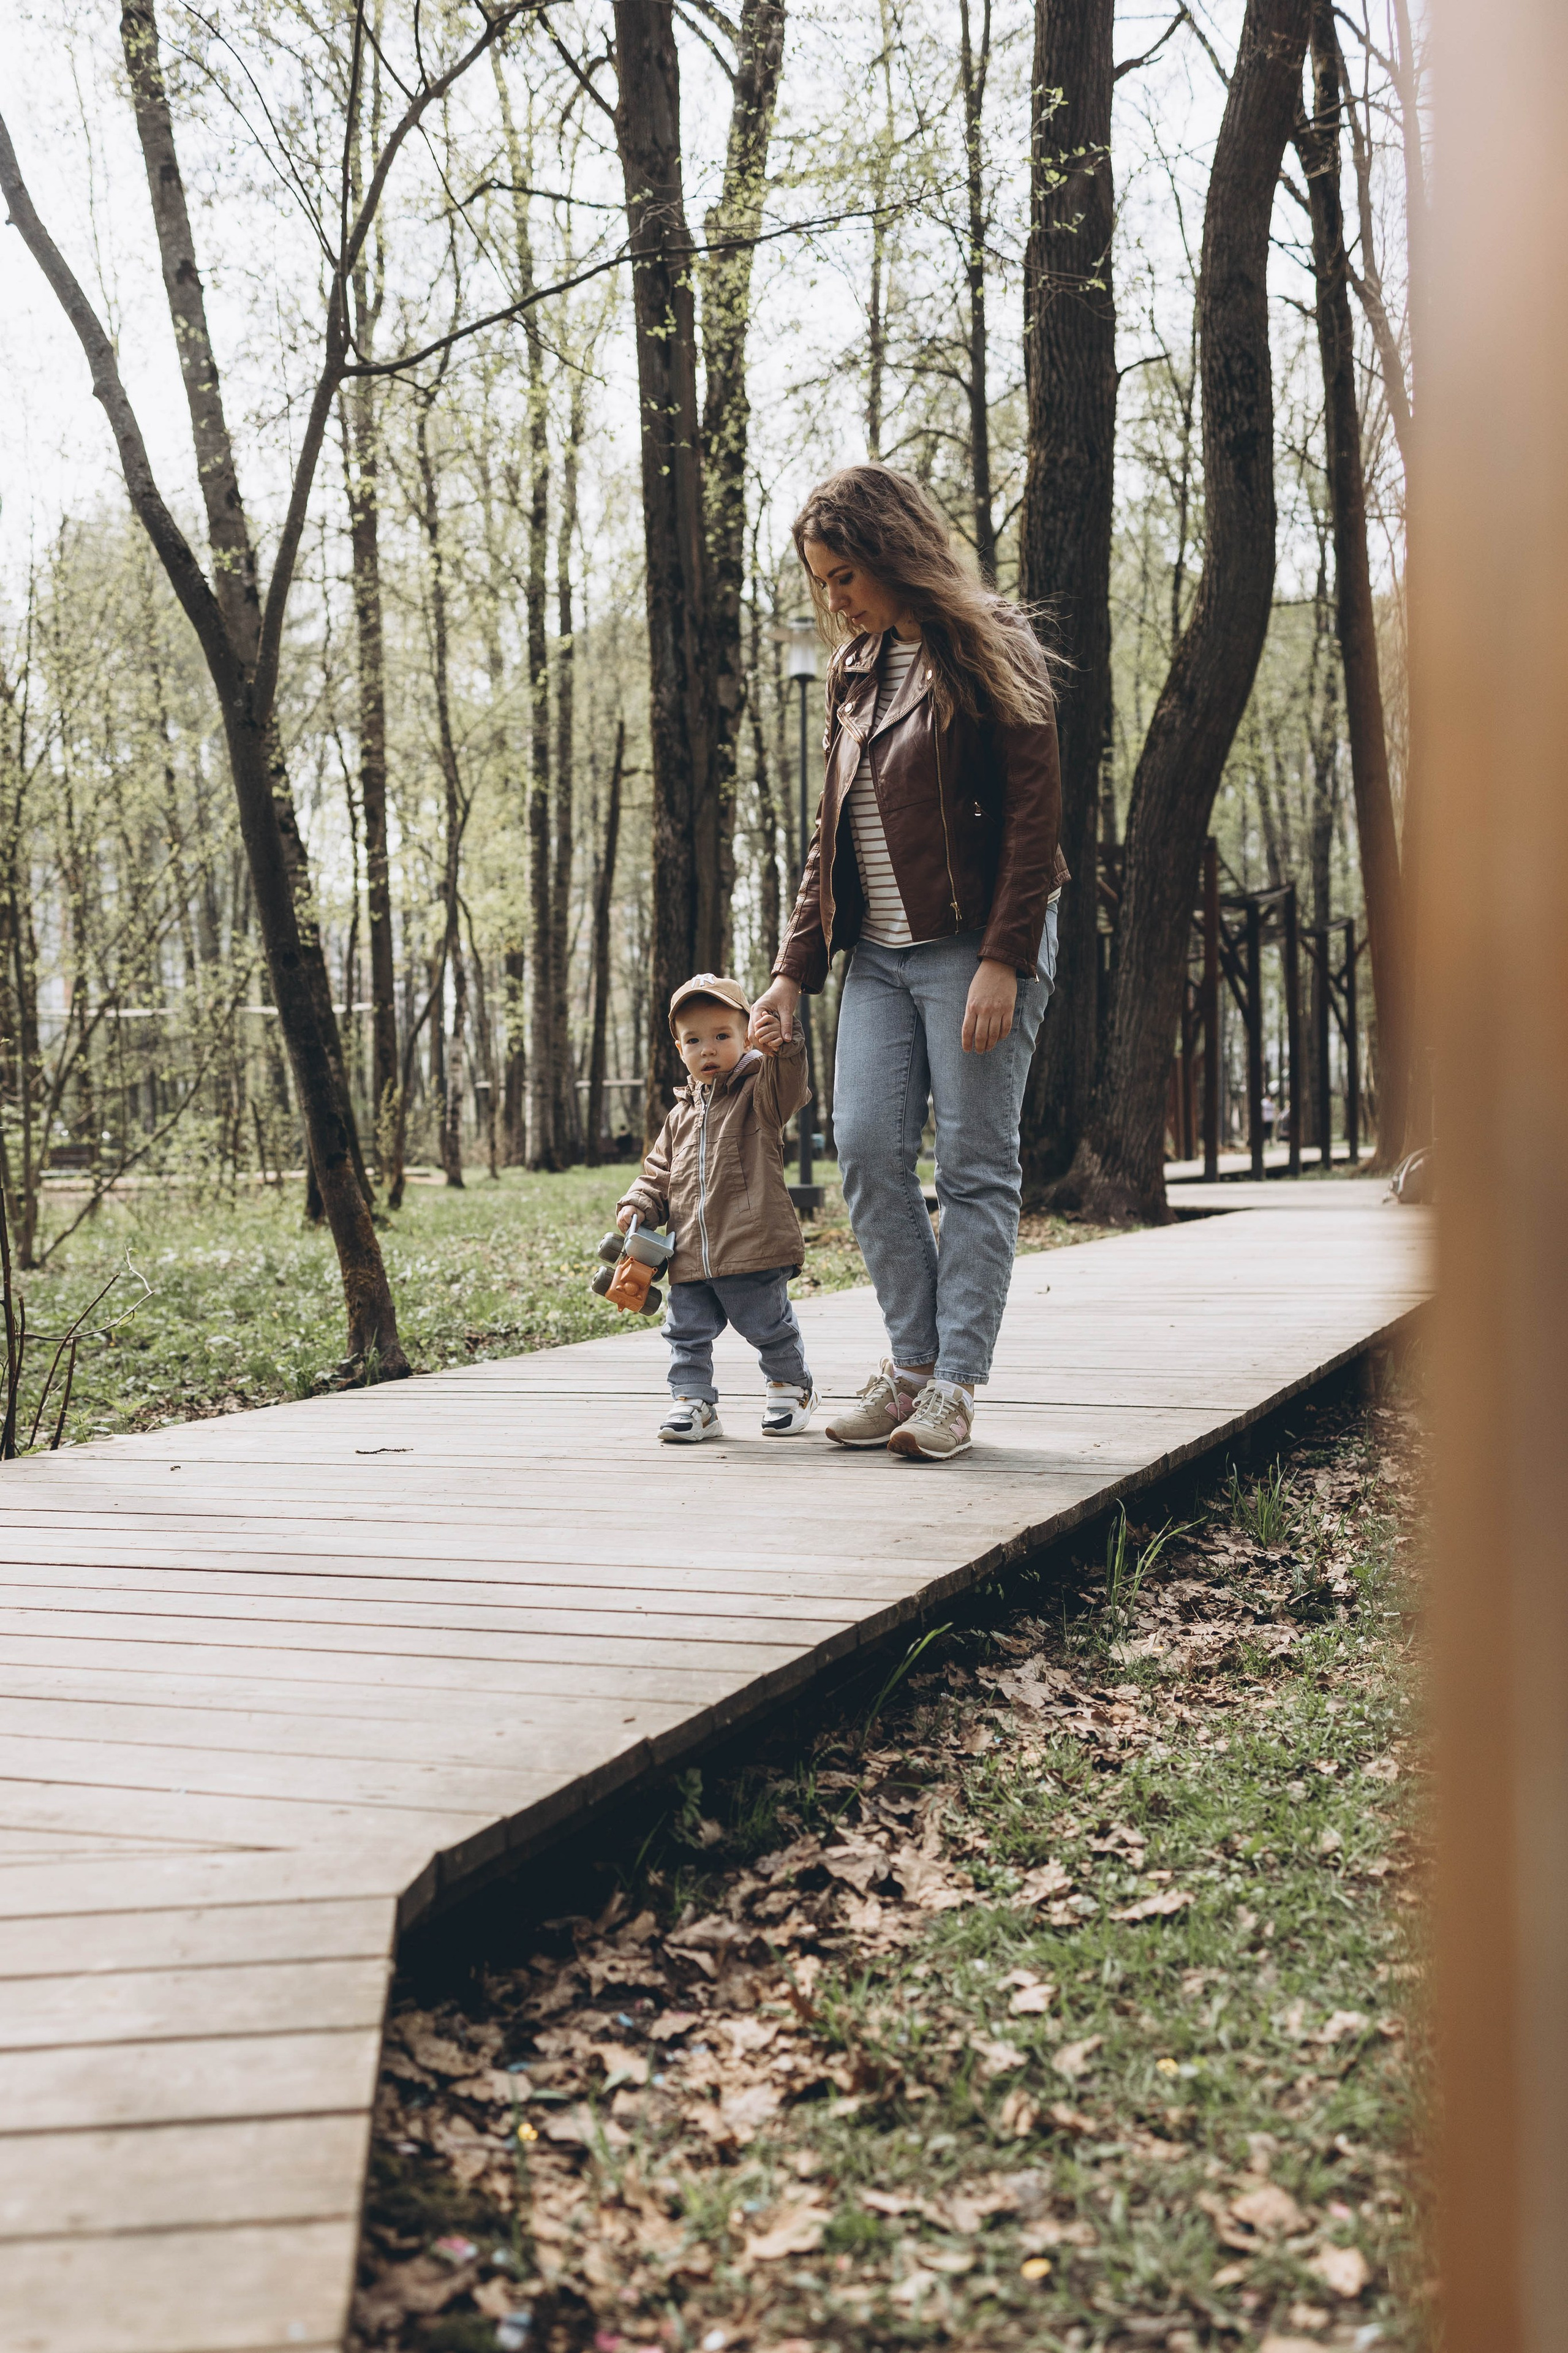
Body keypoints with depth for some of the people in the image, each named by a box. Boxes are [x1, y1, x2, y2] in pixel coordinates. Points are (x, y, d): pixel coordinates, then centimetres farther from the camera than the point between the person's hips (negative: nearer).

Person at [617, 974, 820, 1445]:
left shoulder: (758, 1095, -1)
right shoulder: (682, 1116, 16)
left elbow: (788, 1083, -23)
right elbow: (658, 1174, 20)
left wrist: (781, 1046, -41)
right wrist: (638, 1206, 3)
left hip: (752, 1248, -5)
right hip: (691, 1257, 5)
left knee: (769, 1327, 8)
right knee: (687, 1332, 5)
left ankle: (792, 1387, 30)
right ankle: (693, 1401, 16)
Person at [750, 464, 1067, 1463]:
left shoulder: (987, 650, -5)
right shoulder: (856, 671, 16)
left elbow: (1035, 812, -11)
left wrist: (1003, 960, -18)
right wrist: (795, 969, 11)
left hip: (975, 945, -6)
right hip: (879, 952, 7)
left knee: (976, 1163, -3)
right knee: (866, 1145, -3)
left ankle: (954, 1384, 0)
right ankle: (912, 1360, 7)